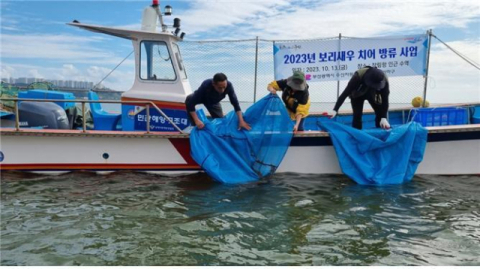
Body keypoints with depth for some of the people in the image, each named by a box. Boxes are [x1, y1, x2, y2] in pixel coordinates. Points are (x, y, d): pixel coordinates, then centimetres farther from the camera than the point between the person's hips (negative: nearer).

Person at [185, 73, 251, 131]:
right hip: (201, 98, -3)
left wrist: (241, 121, -37)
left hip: (213, 101, 3)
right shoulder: (206, 86, -45)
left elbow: (235, 103, -30)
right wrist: (197, 120, -51)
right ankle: (194, 126, -17)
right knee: (189, 99, -34)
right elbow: (191, 103, -45)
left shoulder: (228, 85, -36)